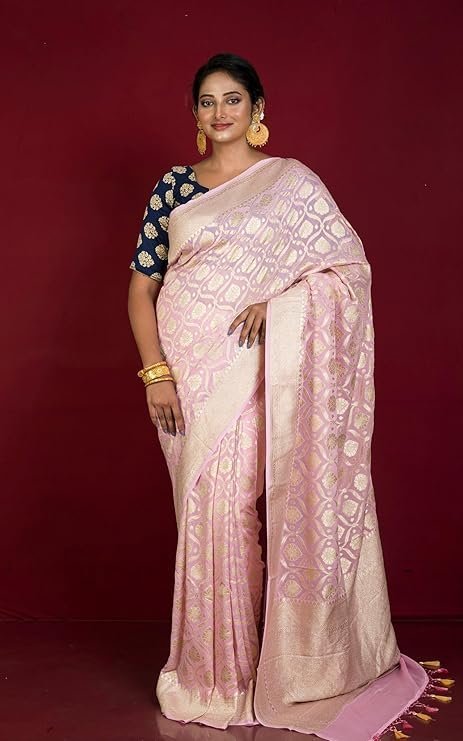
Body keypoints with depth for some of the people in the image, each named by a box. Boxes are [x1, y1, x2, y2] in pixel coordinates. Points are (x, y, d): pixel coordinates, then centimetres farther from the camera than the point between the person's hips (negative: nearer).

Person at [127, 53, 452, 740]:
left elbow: (350, 264, 0)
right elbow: (142, 286, 8)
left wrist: (279, 298, -15)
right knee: (203, 513, 5)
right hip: (187, 376, 3)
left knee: (252, 510, -5)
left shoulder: (291, 180, 5)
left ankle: (268, 673, 13)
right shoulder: (172, 187, 11)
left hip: (258, 372, -2)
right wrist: (155, 372, -4)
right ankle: (211, 675, 20)